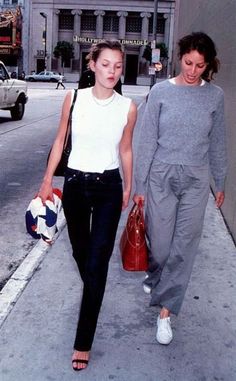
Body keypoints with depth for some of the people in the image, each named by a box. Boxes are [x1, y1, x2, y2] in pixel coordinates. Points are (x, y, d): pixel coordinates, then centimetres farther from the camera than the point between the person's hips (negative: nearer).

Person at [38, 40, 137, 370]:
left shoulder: (128, 107, -7)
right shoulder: (74, 99, -6)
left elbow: (125, 150, 5)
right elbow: (60, 141, 5)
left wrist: (128, 188, 12)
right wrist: (48, 180, 6)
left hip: (109, 188, -1)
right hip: (75, 184, 2)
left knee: (97, 263, -3)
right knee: (80, 251, 19)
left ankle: (83, 342, 8)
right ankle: (92, 292, 51)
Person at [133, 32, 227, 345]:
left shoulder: (215, 96, 0)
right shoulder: (161, 92, -4)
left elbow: (217, 143, 9)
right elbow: (148, 141, -2)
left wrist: (220, 183, 13)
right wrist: (139, 185, -2)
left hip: (196, 181, 1)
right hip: (161, 176, -1)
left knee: (184, 245, 1)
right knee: (160, 241, 8)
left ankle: (166, 311, 14)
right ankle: (155, 275, 43)